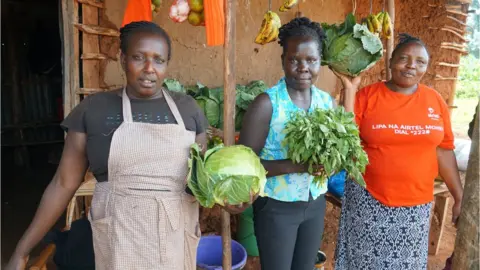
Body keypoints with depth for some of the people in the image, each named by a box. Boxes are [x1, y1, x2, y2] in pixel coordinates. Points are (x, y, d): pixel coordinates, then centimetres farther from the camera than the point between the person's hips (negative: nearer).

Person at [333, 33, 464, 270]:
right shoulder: (367, 95, -7)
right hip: (367, 198, -2)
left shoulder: (435, 101, 1)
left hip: (416, 203, 3)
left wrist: (460, 197, 7)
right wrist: (350, 90, -18)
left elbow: (443, 151, 6)